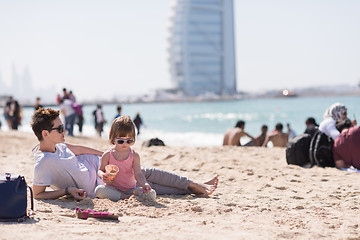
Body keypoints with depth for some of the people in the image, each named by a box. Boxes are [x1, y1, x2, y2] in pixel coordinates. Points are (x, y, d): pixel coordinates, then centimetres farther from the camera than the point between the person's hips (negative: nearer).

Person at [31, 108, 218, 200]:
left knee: (146, 173, 5)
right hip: (97, 186, -8)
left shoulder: (55, 144, -5)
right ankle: (192, 187, 11)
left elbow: (77, 149, 11)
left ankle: (195, 186, 17)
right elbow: (37, 194, -23)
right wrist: (66, 190, -31)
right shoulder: (42, 164, -29)